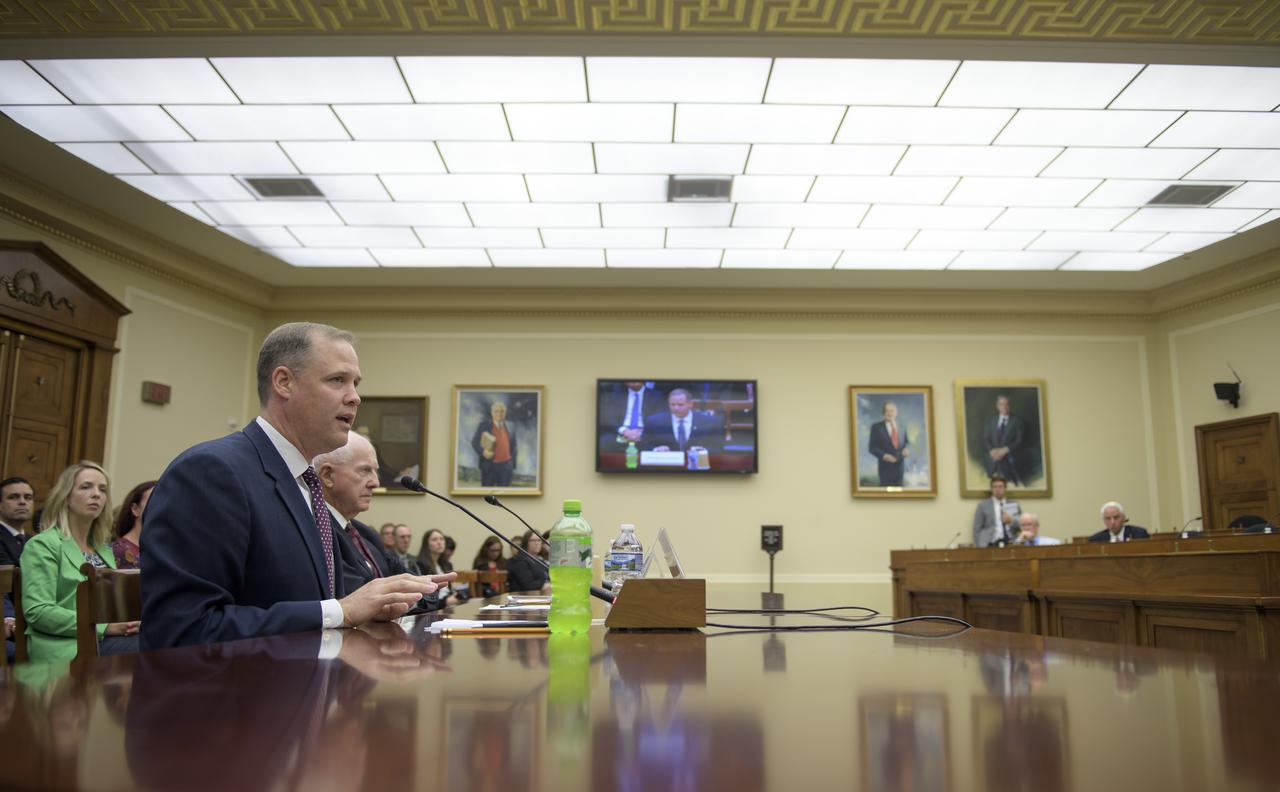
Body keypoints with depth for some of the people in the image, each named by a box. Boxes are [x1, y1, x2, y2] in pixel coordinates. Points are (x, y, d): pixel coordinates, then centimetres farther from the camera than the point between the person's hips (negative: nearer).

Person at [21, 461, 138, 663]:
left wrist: (130, 619, -4)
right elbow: (38, 612, -13)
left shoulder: (103, 547, 20)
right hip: (69, 646, -6)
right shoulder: (43, 545, -1)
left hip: (112, 637, 6)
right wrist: (102, 626, -18)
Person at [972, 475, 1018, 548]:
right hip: (992, 544, -3)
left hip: (1010, 543, 3)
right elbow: (977, 529, 4)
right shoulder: (983, 506, 7)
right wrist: (978, 547, -7)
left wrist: (1011, 521, -4)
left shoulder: (1014, 505, 17)